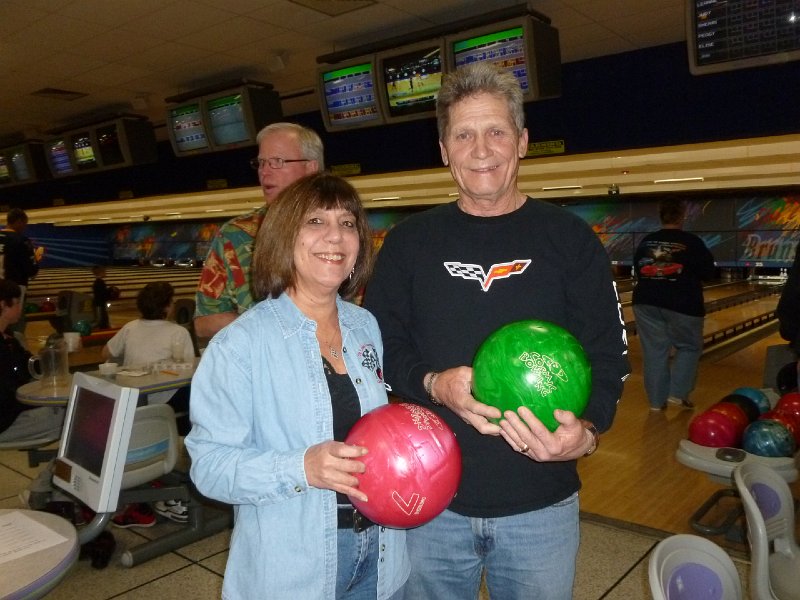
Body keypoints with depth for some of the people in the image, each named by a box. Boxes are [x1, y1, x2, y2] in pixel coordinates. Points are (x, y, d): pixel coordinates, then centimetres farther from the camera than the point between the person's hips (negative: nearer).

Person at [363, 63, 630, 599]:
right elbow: (379, 347, 2)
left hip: (541, 506, 0)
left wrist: (586, 431, -22)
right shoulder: (409, 243, 1)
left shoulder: (570, 239, -3)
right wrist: (433, 384, -17)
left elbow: (607, 356, -3)